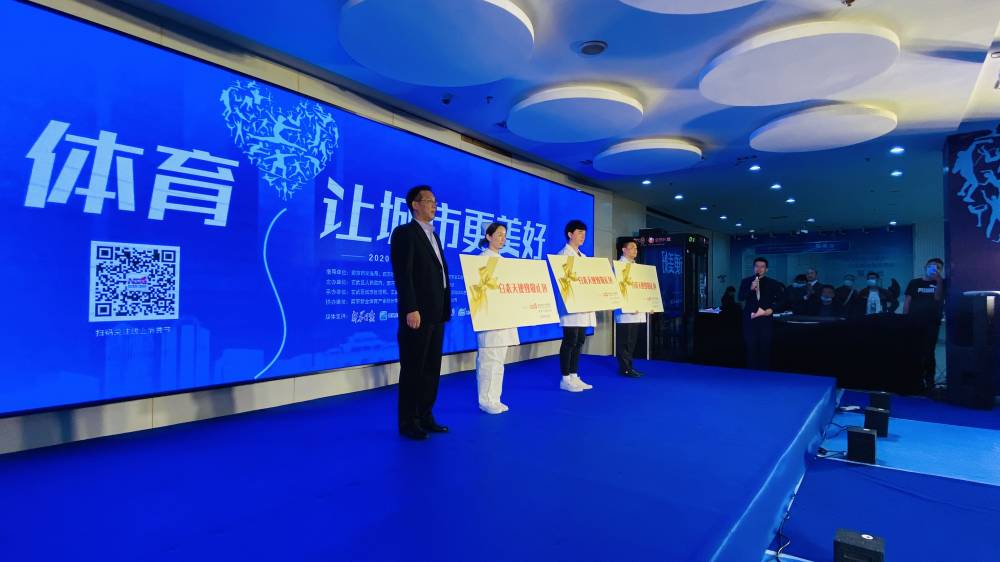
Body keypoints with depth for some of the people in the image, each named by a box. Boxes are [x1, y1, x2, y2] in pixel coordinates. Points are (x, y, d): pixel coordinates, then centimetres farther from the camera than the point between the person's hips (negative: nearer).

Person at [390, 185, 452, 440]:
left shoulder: (434, 236, 20)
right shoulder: (404, 232, -6)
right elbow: (402, 274, -15)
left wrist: (445, 308, 13)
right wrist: (411, 310, -21)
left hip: (436, 314, 8)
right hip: (417, 314, -8)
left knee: (432, 369, 13)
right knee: (413, 370, 1)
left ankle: (425, 417, 24)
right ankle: (408, 423, 12)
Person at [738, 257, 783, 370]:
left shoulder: (772, 283, 6)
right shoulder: (746, 282, 6)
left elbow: (779, 300, 8)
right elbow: (741, 298, -4)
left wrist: (771, 309, -7)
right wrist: (751, 289, -19)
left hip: (766, 319, 0)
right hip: (750, 318, 0)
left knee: (765, 347, 2)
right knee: (751, 347, 1)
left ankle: (765, 372, 10)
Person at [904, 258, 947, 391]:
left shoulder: (941, 283, 8)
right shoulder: (914, 283, 11)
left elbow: (938, 298, -8)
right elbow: (907, 302, 8)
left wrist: (939, 280, -14)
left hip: (931, 323, -1)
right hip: (914, 323, 1)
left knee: (928, 353, -1)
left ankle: (929, 381, 5)